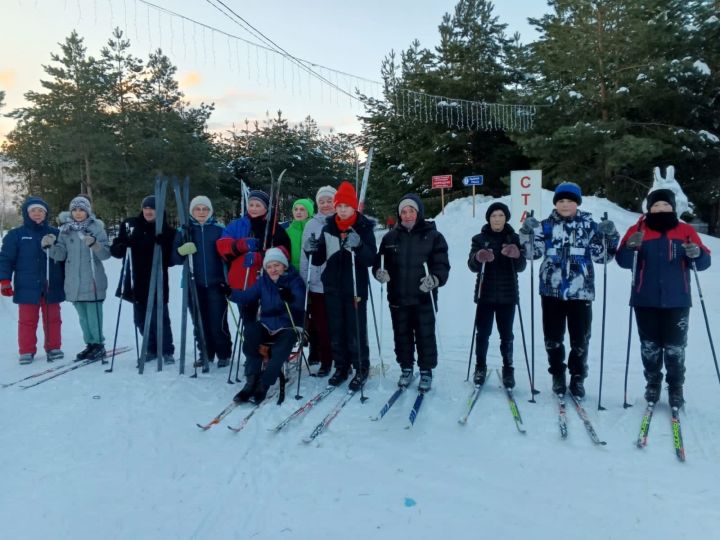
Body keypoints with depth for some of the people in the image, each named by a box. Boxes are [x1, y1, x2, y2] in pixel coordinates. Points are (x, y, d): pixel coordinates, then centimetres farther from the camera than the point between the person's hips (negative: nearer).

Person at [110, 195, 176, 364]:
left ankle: (167, 351, 9)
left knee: (159, 318, -5)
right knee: (141, 319, 12)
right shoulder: (130, 225, 5)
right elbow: (115, 250, 6)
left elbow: (171, 258, -6)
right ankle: (152, 349, 27)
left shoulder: (167, 231, -3)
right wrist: (123, 246, -16)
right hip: (136, 283, 4)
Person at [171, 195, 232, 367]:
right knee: (200, 321, 8)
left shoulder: (219, 230, 1)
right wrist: (181, 252, -17)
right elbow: (174, 259, 5)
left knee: (218, 321, -5)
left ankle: (224, 354, 10)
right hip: (194, 285, 3)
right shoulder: (183, 232, 6)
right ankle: (206, 353, 22)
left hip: (216, 284, -2)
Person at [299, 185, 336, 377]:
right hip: (315, 283, 2)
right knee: (318, 323, 8)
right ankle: (324, 360, 24)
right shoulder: (311, 225, 5)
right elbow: (304, 254, 6)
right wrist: (303, 280, 4)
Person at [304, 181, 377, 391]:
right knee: (336, 330, 10)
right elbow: (319, 259, 10)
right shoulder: (328, 228, 7)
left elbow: (371, 260, -13)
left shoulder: (364, 228, -5)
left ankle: (361, 369, 15)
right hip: (332, 287, 4)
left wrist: (358, 246, -30)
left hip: (355, 288, -4)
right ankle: (341, 367, 24)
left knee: (356, 330, 0)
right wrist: (312, 250, -11)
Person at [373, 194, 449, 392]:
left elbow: (442, 265, -5)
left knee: (425, 336, 6)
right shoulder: (390, 237, 6)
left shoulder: (433, 236, -3)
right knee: (402, 336, 13)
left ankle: (426, 371, 23)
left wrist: (435, 279, -24)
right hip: (398, 298, 3)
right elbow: (379, 262, 9)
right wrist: (379, 272, -13)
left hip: (424, 298, -3)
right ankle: (406, 369, 31)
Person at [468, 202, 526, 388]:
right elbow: (472, 266, -5)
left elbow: (521, 267, -5)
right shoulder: (479, 239, 4)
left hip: (507, 295, 0)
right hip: (485, 294, 0)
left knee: (506, 335, 4)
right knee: (482, 333, 3)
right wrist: (478, 258, -29)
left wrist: (516, 256, -28)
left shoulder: (514, 238, 5)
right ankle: (480, 367, 17)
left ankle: (508, 369, 16)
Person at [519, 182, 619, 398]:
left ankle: (577, 378, 25)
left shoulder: (589, 225, 1)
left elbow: (601, 255, 2)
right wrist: (528, 232, -14)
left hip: (581, 291, -1)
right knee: (553, 337, 10)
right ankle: (558, 376, 27)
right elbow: (533, 252, 1)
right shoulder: (547, 225, 4)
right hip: (551, 291, 1)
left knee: (580, 339, 8)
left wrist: (609, 237, -14)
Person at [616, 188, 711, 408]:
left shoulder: (686, 231, 5)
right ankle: (652, 385, 24)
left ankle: (676, 388, 18)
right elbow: (623, 261, -4)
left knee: (675, 348, 3)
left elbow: (704, 262, 5)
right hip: (646, 301, 0)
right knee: (650, 346, 8)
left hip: (677, 301, 0)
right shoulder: (638, 230, 3)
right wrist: (631, 247, -24)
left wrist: (697, 254, -17)